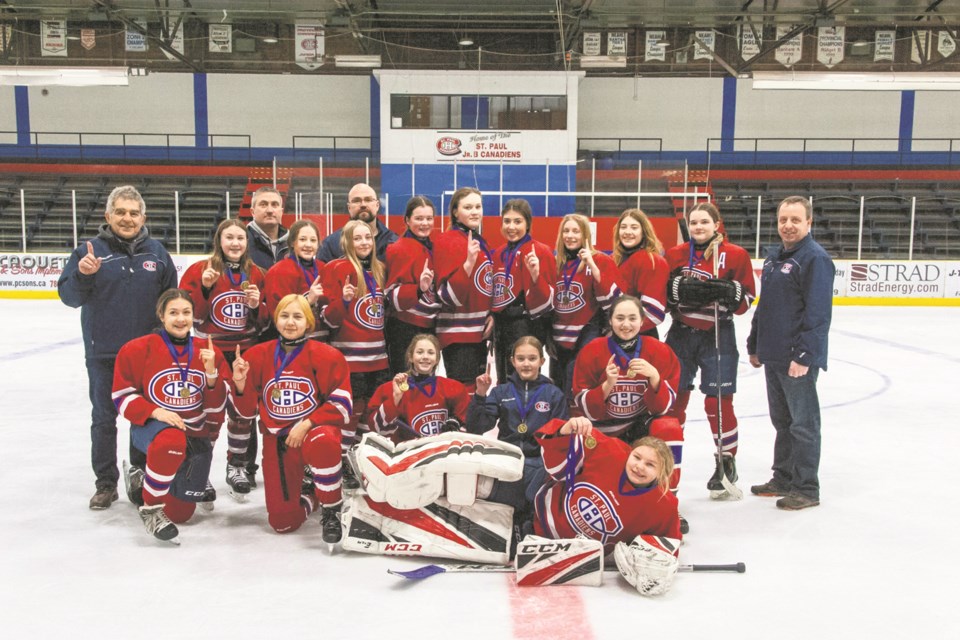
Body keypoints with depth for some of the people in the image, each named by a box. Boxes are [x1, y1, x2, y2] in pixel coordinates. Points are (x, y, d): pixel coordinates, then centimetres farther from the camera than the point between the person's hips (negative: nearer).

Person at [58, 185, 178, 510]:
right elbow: (68, 296, -7)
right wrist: (83, 274, -26)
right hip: (102, 354, -1)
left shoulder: (156, 251, 3)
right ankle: (105, 483, 22)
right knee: (103, 419, 9)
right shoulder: (89, 250, -3)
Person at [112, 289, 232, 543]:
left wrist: (211, 372, -19)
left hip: (196, 436, 4)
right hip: (150, 427, -3)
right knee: (172, 441, -41)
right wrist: (155, 411, -21)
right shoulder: (138, 349, -6)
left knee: (180, 513, 5)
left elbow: (217, 406, -1)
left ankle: (145, 480, 38)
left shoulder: (209, 352, 1)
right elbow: (122, 395, -5)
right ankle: (150, 507, -17)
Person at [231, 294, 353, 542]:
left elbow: (342, 404, -10)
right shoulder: (258, 356, 0)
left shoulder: (326, 356, -7)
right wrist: (240, 384, -14)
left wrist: (306, 424, -20)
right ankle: (310, 497, 32)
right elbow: (248, 411, 5)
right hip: (277, 439, 3)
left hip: (315, 430, -2)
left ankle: (332, 510, -17)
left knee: (323, 443, -42)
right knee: (283, 522, -5)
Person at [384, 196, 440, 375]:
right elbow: (393, 295, -18)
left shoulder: (432, 247, 11)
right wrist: (419, 289, -32)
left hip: (429, 327, 8)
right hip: (405, 331, -7)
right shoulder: (399, 249, -11)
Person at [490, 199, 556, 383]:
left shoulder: (539, 251, -10)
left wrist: (536, 275, -32)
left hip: (527, 328, -7)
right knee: (504, 383, 16)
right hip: (501, 327, 8)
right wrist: (492, 317, 12)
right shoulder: (499, 254, 11)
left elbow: (545, 301, -16)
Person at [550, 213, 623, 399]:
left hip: (588, 334, -6)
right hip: (559, 334, 6)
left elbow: (612, 298, -20)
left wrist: (592, 266, -25)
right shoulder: (556, 262, 9)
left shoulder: (601, 260, -7)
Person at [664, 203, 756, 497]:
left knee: (718, 402, -2)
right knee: (673, 397, 8)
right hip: (681, 334, 3)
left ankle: (727, 459, 17)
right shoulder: (675, 255, 7)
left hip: (718, 335, -3)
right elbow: (661, 292, 2)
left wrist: (729, 291, -23)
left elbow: (747, 298, -3)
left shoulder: (736, 255, -3)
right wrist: (679, 287, -17)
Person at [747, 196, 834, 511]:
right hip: (772, 355, 9)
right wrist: (755, 345, 19)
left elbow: (818, 313, -20)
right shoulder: (773, 257, 14)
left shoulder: (815, 258, -13)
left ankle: (806, 489, 11)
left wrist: (804, 355, -23)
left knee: (803, 423, 1)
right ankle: (783, 478, 29)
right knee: (781, 420, 17)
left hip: (799, 358, -9)